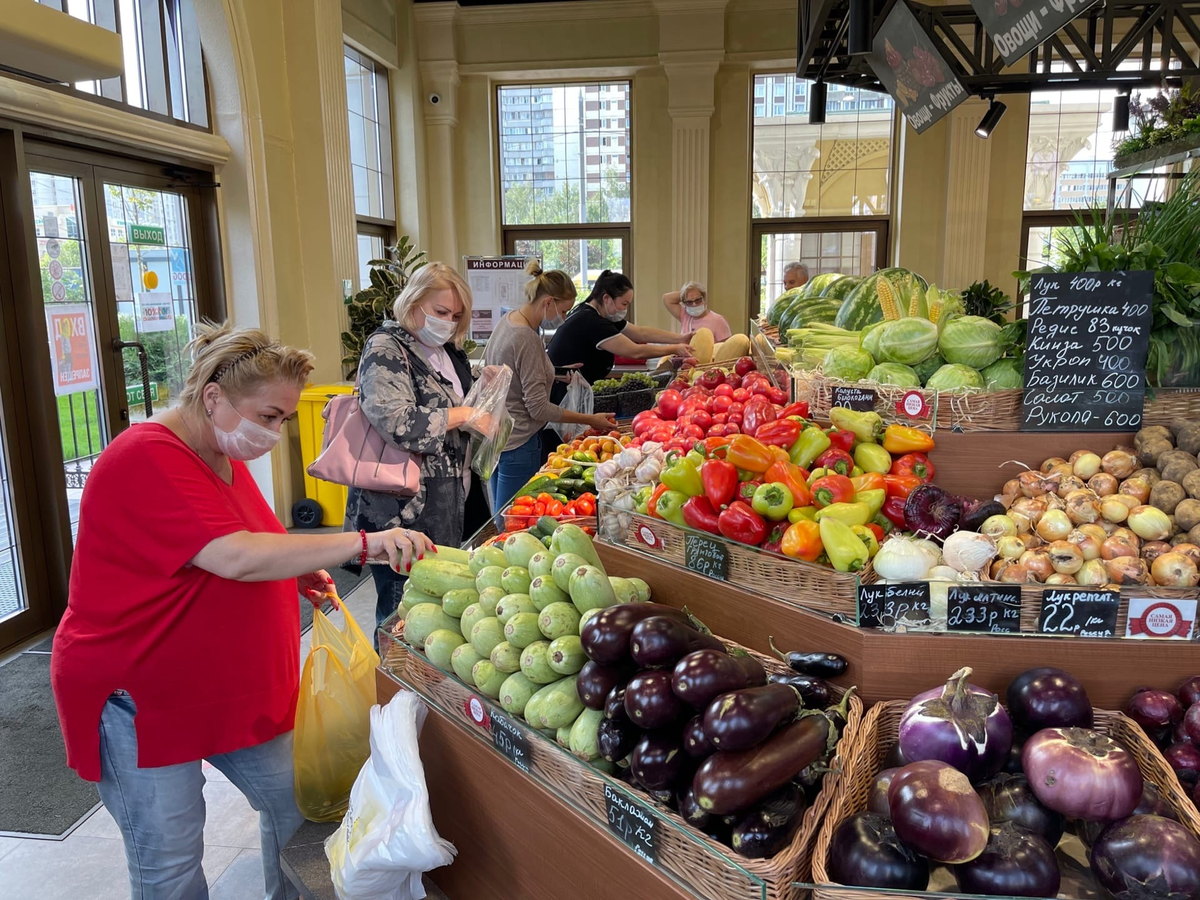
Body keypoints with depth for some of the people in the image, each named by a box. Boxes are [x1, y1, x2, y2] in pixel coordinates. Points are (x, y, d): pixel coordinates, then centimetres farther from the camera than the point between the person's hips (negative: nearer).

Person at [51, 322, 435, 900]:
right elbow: (237, 557, -34)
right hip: (141, 698, -8)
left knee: (295, 804, 10)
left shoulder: (224, 456, 7)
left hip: (235, 688, 8)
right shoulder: (146, 460, -23)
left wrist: (297, 573, 2)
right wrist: (362, 543, -36)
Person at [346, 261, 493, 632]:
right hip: (403, 511, -8)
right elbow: (397, 422, -27)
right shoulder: (386, 348, -11)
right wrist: (462, 416, -18)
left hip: (453, 500, 8)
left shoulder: (449, 351, 15)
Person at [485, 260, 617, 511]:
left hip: (496, 437, 10)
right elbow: (539, 408, -21)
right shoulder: (526, 339, -21)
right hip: (519, 443, -10)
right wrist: (591, 420, -14)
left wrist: (555, 373, 16)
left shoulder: (508, 321, 6)